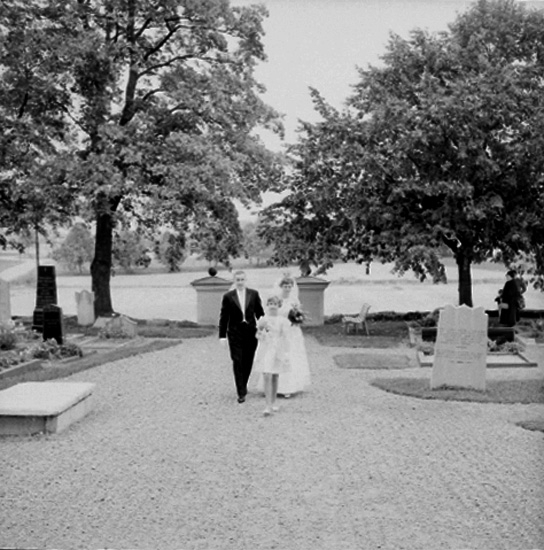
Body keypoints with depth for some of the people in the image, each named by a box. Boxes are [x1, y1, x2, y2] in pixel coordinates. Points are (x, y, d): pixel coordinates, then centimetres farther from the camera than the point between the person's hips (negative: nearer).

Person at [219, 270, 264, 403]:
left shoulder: (254, 294, 4)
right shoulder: (228, 296, -1)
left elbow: (259, 313, 9)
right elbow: (223, 317, 1)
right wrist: (222, 335, -2)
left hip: (251, 332, 2)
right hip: (235, 333, -2)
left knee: (248, 362, 7)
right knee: (237, 362, -6)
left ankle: (243, 386, 30)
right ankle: (241, 392, -3)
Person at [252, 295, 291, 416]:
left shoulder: (283, 320, 0)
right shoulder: (262, 319, 3)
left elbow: (285, 337, 0)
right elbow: (258, 336, 9)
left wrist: (286, 353, -5)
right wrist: (260, 331, -13)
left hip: (278, 350, 0)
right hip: (265, 350, 0)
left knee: (275, 377, 10)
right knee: (267, 378, -9)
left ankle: (273, 403, 25)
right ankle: (268, 406, -12)